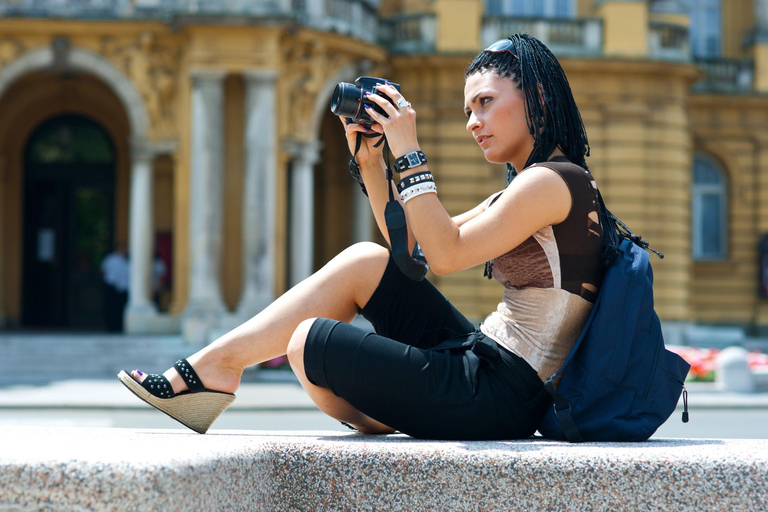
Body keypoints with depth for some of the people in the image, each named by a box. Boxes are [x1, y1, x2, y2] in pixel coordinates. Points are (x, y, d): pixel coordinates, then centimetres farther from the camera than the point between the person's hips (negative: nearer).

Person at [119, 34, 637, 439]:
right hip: (485, 362, 10)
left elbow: (444, 254, -19)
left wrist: (409, 152, -14)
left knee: (306, 340, -9)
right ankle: (211, 367, 5)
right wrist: (370, 161, 10)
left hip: (501, 391, -10)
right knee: (365, 261, 5)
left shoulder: (552, 181, -14)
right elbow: (409, 250, 19)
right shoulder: (525, 190, 18)